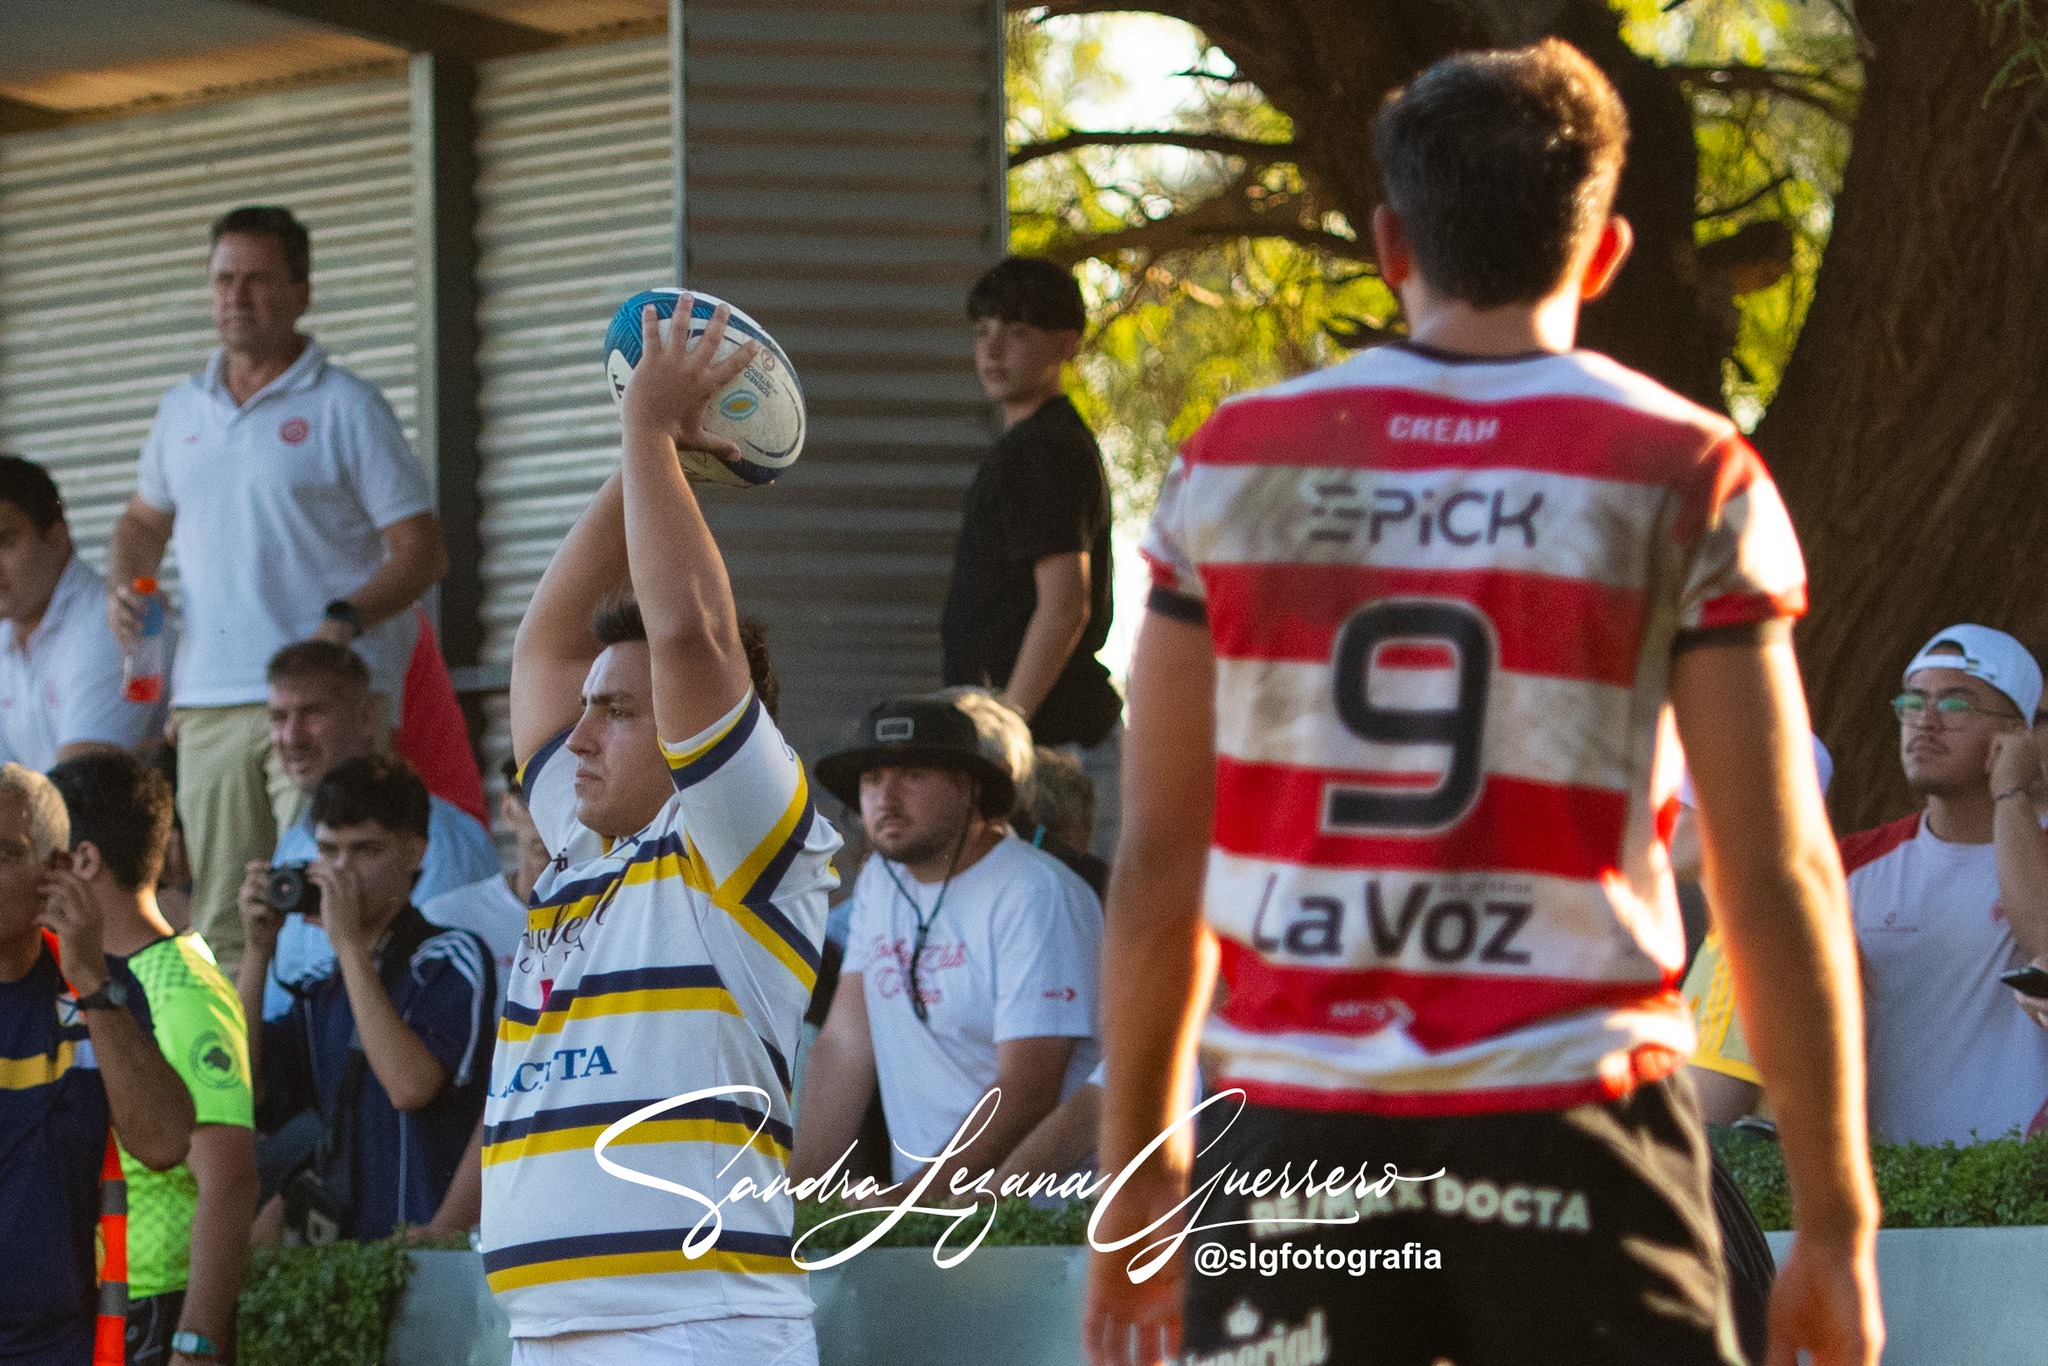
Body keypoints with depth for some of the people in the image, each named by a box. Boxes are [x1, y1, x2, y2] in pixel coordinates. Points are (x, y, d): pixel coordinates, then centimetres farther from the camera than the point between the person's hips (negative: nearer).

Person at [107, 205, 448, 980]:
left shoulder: (345, 408, 0)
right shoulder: (183, 410, 16)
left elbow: (422, 552, -3)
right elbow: (147, 519, 31)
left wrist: (346, 618, -18)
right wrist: (122, 581, 9)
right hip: (208, 703, 5)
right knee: (219, 924, 3)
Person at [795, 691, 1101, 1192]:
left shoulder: (1038, 896, -10)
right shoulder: (880, 882, 14)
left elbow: (1026, 1093, -16)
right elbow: (844, 1043, 10)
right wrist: (801, 1187, -2)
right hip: (920, 1195, 6)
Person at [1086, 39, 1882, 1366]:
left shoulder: (1232, 464, 5)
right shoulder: (1686, 482, -1)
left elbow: (1159, 861, 6)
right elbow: (1774, 883, -5)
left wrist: (1141, 1172, 15)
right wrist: (1836, 1222, 1)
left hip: (1290, 1134, 2)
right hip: (1566, 1138, -2)